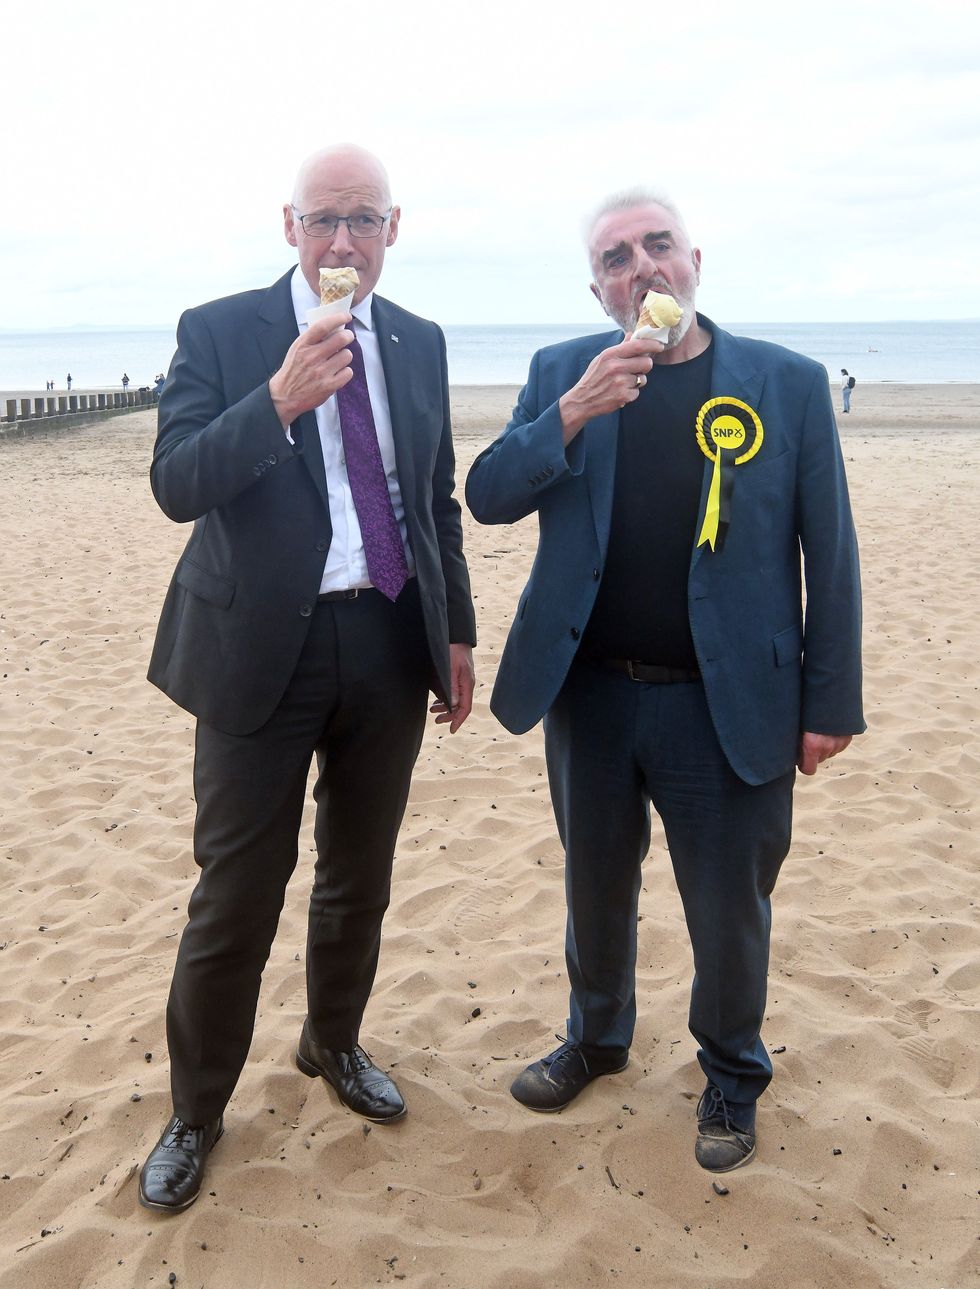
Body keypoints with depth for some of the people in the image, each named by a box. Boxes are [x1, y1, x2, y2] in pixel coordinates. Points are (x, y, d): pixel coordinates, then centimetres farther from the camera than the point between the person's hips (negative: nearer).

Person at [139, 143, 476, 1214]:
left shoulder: (419, 344, 9)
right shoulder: (218, 332, -4)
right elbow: (176, 484, -16)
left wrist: (456, 631, 12)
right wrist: (280, 401, -30)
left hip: (392, 643, 4)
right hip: (263, 645, -4)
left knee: (358, 875, 18)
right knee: (236, 895, 4)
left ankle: (334, 1044, 42)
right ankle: (195, 1112, 24)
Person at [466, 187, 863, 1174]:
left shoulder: (788, 383, -5)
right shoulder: (561, 374, 2)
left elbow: (828, 554, -4)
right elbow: (489, 498, -6)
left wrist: (829, 703, -5)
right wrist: (574, 412, -20)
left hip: (726, 704, -2)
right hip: (590, 691, 3)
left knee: (729, 909, 11)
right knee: (595, 888, 20)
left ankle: (732, 1077, 38)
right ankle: (596, 1037, 46)